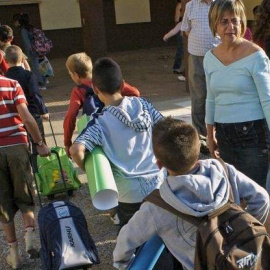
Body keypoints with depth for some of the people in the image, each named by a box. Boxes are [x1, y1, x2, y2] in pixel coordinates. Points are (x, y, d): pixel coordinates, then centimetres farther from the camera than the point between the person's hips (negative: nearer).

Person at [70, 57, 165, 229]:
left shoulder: (100, 123, -16)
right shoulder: (141, 104, -5)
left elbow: (76, 150, -29)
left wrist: (88, 169, -10)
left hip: (130, 194, -3)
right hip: (157, 185, 3)